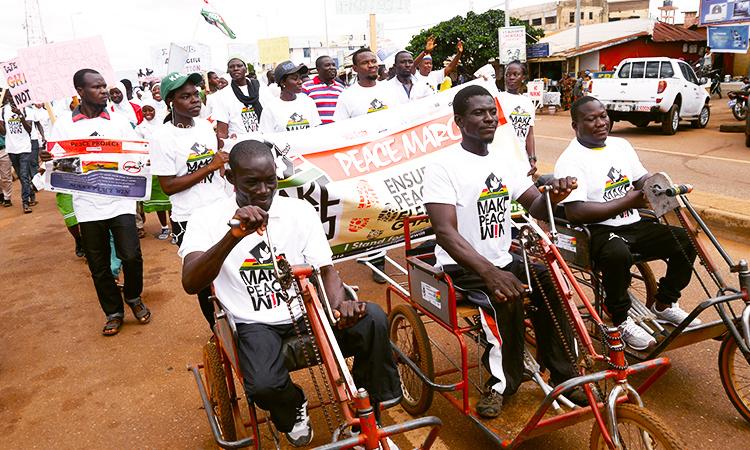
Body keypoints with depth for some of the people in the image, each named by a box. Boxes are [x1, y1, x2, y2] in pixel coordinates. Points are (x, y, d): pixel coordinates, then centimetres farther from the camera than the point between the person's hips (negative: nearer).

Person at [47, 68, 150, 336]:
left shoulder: (119, 121, 4)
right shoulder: (63, 125, 2)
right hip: (87, 206, 1)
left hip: (120, 201, 0)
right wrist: (48, 160, -19)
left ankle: (133, 297, 23)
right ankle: (113, 312, 28)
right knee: (98, 266, 9)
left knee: (131, 256, -7)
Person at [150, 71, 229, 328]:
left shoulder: (205, 125, 6)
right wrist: (209, 167, -19)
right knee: (206, 280, 9)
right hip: (190, 221, -5)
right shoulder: (163, 137, -11)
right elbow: (168, 186, -15)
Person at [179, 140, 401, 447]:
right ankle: (292, 410, 9)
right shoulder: (208, 218, -7)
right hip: (254, 324, -2)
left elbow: (325, 269, 0)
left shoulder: (301, 210, 0)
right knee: (264, 385, -32)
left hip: (305, 312, 2)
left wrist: (340, 304, -24)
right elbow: (190, 284, -21)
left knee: (372, 318, -24)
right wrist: (234, 235, -37)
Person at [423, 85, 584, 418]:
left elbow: (535, 207, 5)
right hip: (461, 266, -6)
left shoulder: (506, 162, 6)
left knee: (549, 283, -17)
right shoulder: (443, 167, -14)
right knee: (506, 297, -31)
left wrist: (552, 196, -21)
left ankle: (563, 373, 0)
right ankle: (502, 381, -10)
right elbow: (446, 232, -24)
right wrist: (489, 272, -38)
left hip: (502, 259, 6)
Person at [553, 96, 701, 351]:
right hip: (598, 231, -8)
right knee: (618, 254, -37)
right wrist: (627, 201, -18)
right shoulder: (570, 160, -12)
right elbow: (575, 212, -22)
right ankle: (620, 322, -13)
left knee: (686, 241, -7)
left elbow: (643, 179, 19)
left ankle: (664, 305, 14)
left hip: (634, 225, 8)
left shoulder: (621, 145, 12)